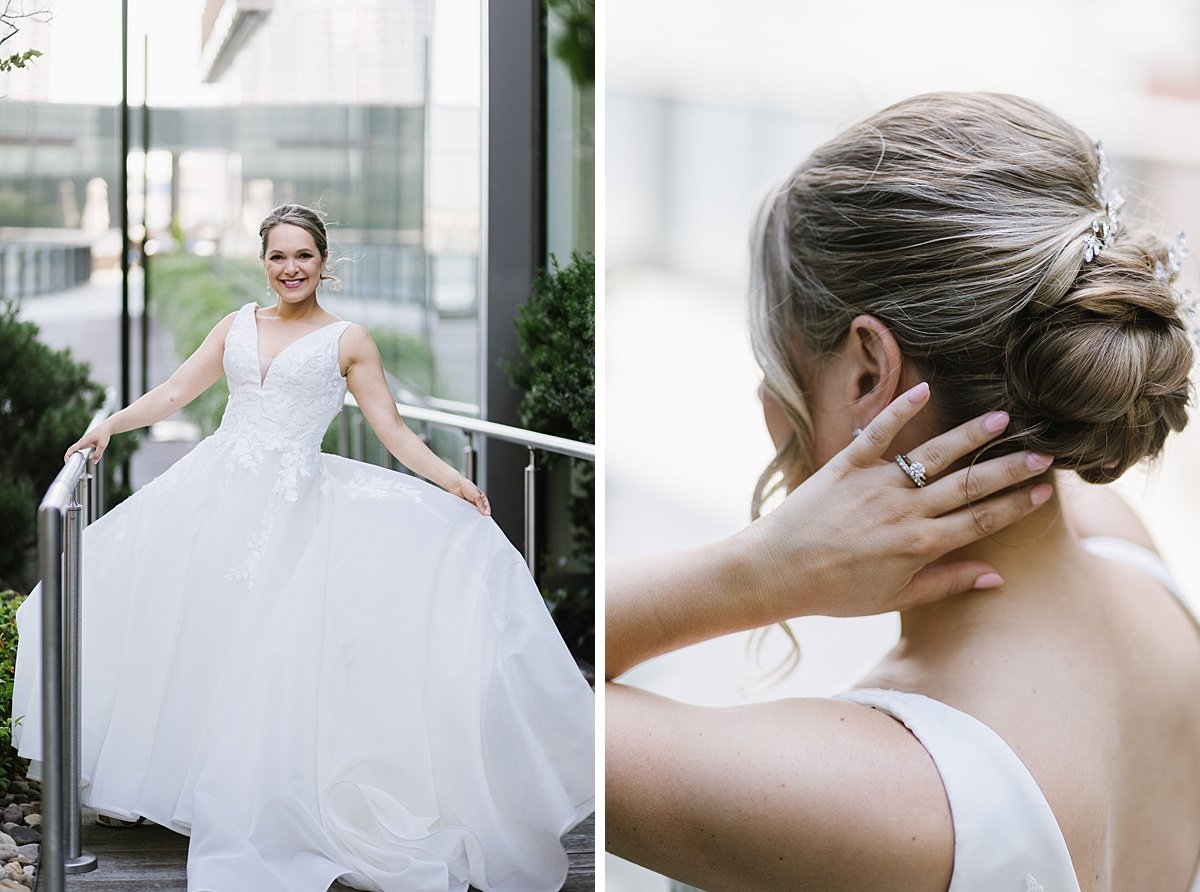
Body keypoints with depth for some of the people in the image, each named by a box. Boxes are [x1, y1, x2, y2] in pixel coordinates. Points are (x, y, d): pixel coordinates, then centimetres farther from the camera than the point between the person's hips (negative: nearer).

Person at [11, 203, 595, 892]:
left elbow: (391, 429, 3)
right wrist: (110, 425, 3)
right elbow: (177, 391, 15)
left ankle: (251, 801, -1)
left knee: (268, 647, -11)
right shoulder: (239, 325, 15)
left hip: (293, 504, -4)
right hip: (215, 489, 4)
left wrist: (449, 480, -9)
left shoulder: (348, 339, 6)